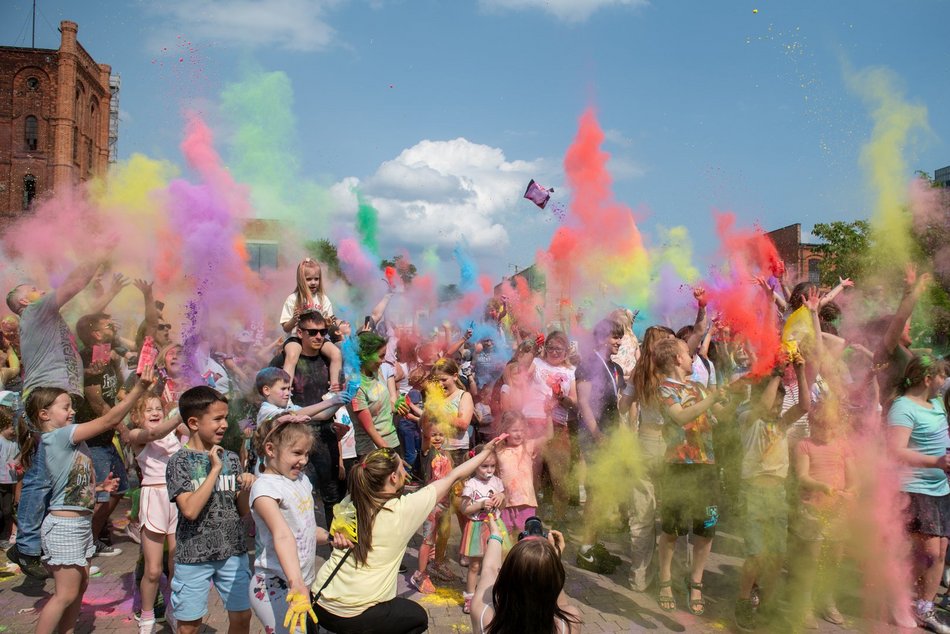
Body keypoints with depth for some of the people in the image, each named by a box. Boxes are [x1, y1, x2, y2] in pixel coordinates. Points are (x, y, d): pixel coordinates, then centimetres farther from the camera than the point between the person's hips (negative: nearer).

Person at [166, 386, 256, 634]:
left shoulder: (231, 459, 2)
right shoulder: (179, 462, -9)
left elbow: (243, 511, 5)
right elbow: (190, 510, -21)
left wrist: (246, 488, -15)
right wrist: (215, 469, -20)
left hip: (233, 552, 4)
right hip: (193, 556, -3)